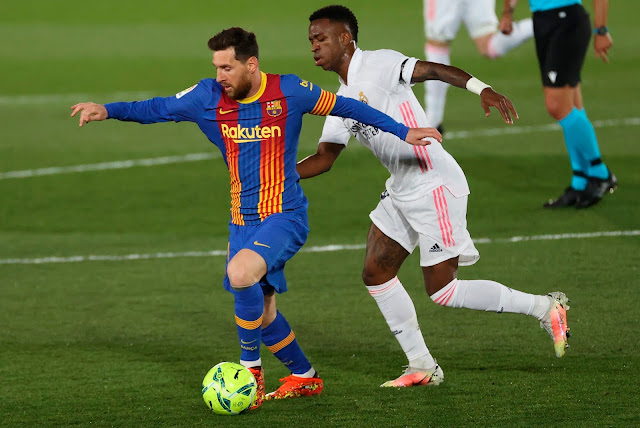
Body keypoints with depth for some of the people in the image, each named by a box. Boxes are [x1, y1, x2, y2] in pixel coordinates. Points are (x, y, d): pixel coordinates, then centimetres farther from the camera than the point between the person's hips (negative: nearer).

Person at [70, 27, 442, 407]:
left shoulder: (289, 91, -9)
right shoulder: (208, 97, 0)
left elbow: (345, 107, 2)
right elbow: (157, 109, 8)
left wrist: (402, 132, 2)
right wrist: (107, 111, -6)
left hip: (285, 216, -6)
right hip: (243, 222, 6)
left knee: (240, 273, -30)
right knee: (261, 311, 12)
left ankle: (251, 366, -13)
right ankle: (305, 377, 35)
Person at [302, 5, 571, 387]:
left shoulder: (377, 65, -12)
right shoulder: (342, 101, 14)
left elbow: (431, 69, -24)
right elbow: (324, 157, 14)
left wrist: (482, 88, -40)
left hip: (435, 187, -9)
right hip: (401, 192, 9)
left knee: (442, 292, -7)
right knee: (376, 273, 7)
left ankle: (546, 308, 5)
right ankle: (422, 367, 15)